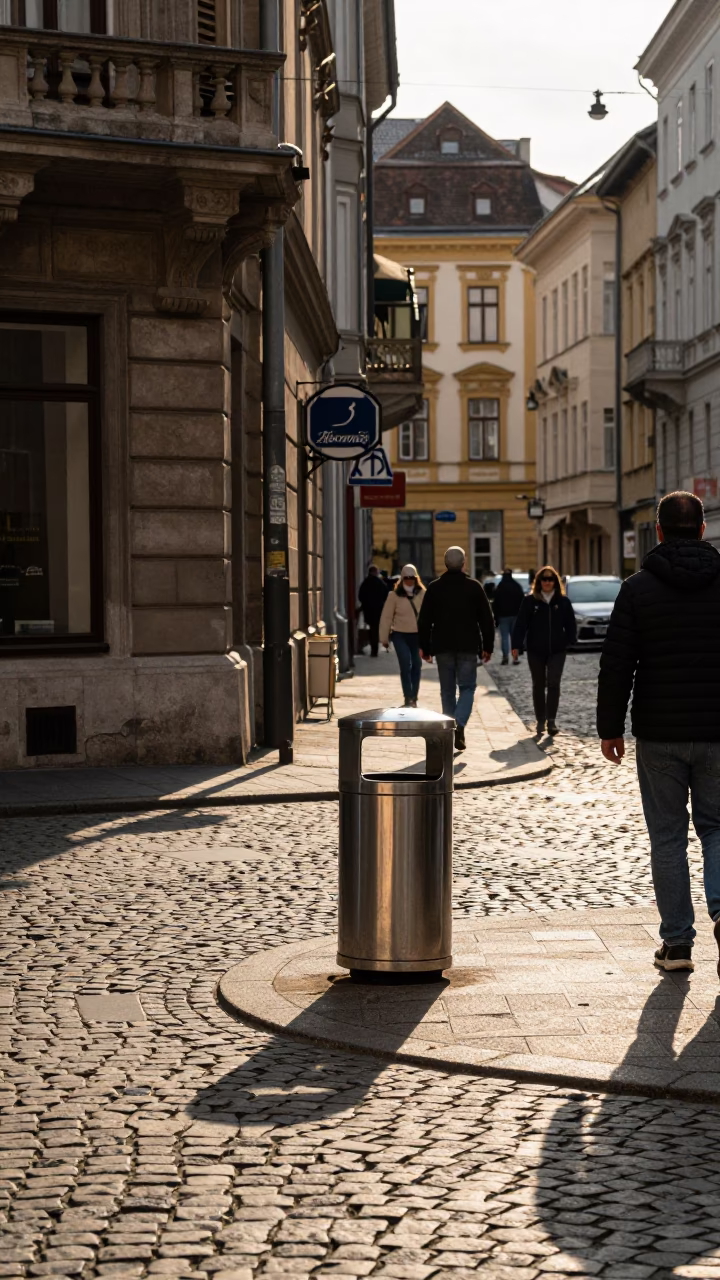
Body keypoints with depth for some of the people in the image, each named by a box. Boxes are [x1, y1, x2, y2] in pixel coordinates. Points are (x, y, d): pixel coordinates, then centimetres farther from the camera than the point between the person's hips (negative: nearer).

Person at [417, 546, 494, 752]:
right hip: (468, 647, -1)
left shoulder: (434, 588, 1)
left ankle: (449, 731, 10)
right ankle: (459, 725, -19)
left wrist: (425, 647, 10)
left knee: (447, 690, 10)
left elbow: (424, 620, 3)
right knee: (467, 687, 4)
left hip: (443, 647, 2)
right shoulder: (474, 587, -2)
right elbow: (486, 619, 0)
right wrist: (487, 646, 7)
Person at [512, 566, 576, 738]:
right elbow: (520, 624, -5)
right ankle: (540, 721, 18)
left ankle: (551, 720, -7)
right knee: (538, 686, 9)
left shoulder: (563, 601, 3)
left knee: (553, 684, -11)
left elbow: (570, 624, 7)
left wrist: (570, 641, -3)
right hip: (535, 651, 0)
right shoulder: (530, 601, -1)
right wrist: (516, 645, -11)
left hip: (557, 650, 0)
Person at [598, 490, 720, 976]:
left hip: (659, 735, -1)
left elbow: (616, 665, -5)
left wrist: (610, 728, 3)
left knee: (668, 838, 7)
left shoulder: (638, 589, -4)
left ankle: (677, 943, 8)